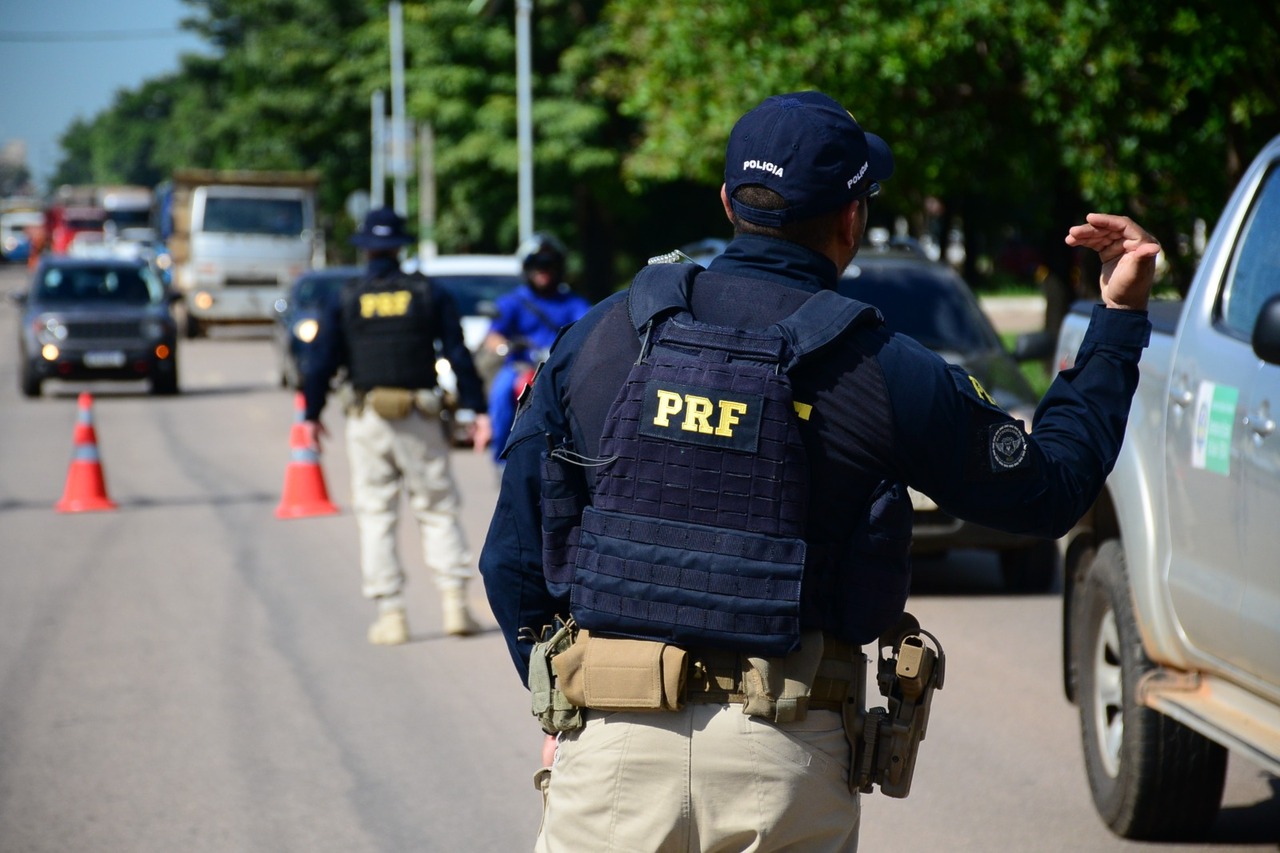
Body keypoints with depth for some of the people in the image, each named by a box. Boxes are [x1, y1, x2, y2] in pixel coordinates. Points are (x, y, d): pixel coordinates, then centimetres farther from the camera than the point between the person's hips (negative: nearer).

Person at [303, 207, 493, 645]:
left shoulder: (346, 300, 1)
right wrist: (477, 409, 5)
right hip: (420, 418, 1)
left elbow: (322, 362, 1)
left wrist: (311, 415, 11)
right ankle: (455, 602, -2)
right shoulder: (429, 295, 3)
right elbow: (459, 356, 1)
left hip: (367, 418, -1)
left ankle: (390, 614, 1)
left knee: (375, 517, 5)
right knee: (438, 510, 8)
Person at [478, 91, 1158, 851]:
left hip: (611, 744, 1)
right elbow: (1051, 488, 11)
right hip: (786, 757, -1)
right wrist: (1121, 318, 19)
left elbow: (513, 556, 6)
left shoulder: (600, 335, 4)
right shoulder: (885, 373, -3)